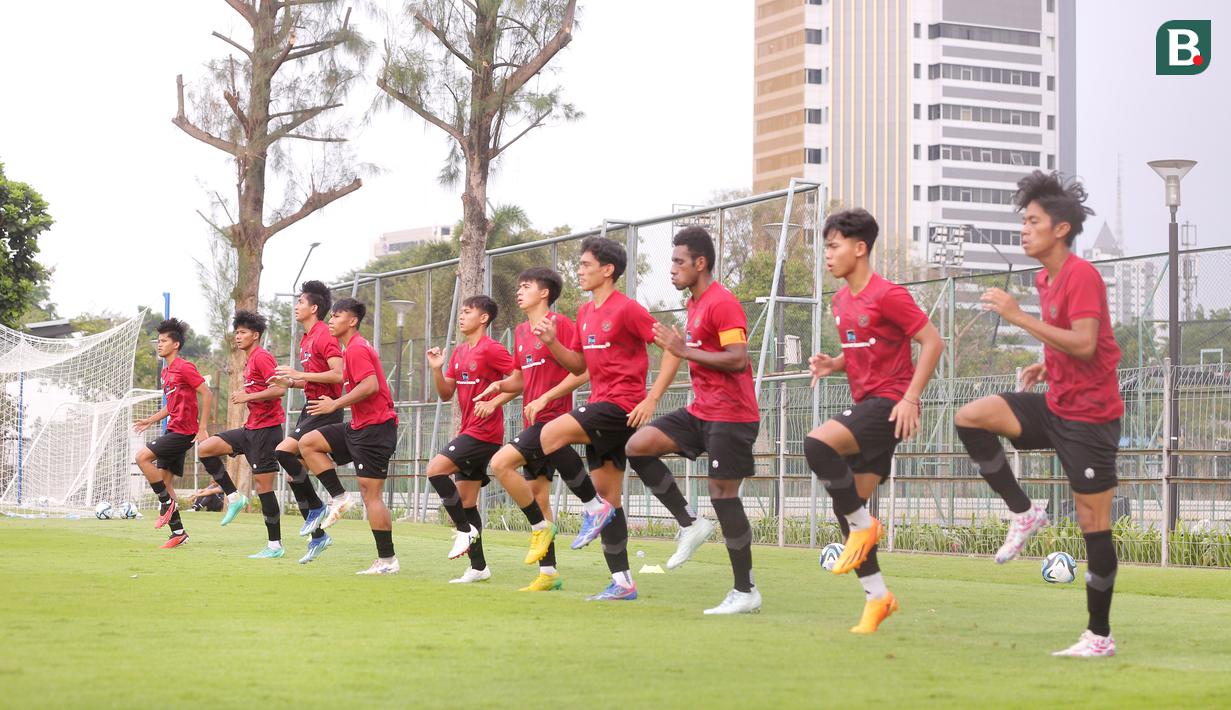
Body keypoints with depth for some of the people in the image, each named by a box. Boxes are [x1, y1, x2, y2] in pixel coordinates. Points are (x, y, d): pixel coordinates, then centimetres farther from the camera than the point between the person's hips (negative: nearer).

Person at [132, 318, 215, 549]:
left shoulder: (184, 367, -11)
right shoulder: (166, 371, 17)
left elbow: (207, 394, -15)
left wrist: (202, 428, -18)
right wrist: (151, 420, 17)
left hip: (183, 432, -10)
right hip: (173, 429, 10)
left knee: (142, 457, -19)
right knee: (163, 480, 7)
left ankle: (167, 503, -7)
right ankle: (178, 533, 11)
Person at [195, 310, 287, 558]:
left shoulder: (261, 357, -12)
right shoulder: (250, 361, 17)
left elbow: (279, 389, -22)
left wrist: (247, 397, -18)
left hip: (266, 429, -10)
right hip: (252, 428, 10)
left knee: (263, 486, -6)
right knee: (205, 449, 1)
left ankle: (275, 545, 1)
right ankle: (234, 497, 6)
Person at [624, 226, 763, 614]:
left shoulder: (722, 303, -15)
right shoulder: (695, 303, 15)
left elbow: (738, 359, -23)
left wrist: (685, 350, -20)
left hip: (731, 415, -9)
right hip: (701, 410, 9)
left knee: (722, 492, -6)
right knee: (637, 446, -4)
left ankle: (746, 592, 3)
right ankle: (691, 524, 4)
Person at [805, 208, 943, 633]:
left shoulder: (887, 295, -12)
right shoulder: (841, 300, 14)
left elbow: (932, 342, -13)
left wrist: (911, 398, -19)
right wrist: (832, 365, 5)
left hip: (890, 404, -9)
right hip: (864, 405, 9)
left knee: (818, 443, -29)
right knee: (848, 506, 5)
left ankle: (863, 525, -11)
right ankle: (877, 597, 14)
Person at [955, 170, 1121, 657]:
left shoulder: (1082, 275, -17)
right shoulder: (1046, 279, 11)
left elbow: (1084, 344, -28)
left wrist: (1019, 316, -26)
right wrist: (1048, 365, 6)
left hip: (1088, 414, -9)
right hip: (1056, 404, 9)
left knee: (1093, 523, -2)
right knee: (970, 418, -7)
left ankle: (1100, 635, 6)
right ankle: (1024, 513, 1)